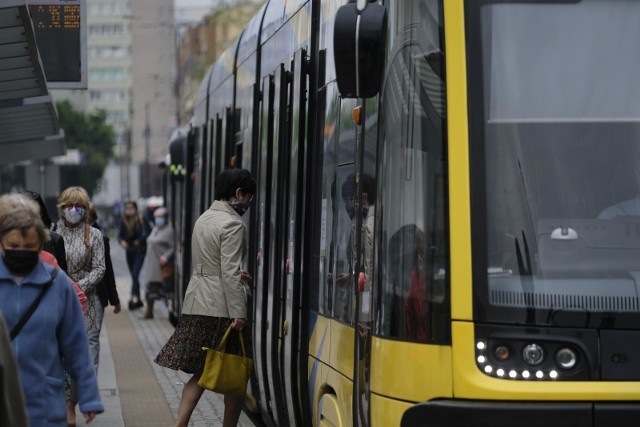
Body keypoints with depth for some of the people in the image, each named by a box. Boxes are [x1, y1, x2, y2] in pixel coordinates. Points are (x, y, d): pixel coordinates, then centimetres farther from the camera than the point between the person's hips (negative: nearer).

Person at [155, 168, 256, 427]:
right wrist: (238, 314, -19)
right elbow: (230, 272, -19)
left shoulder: (204, 219, 14)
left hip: (196, 303, 8)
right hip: (221, 308, -8)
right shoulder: (232, 224, -13)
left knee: (201, 372, 9)